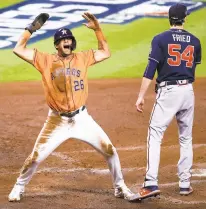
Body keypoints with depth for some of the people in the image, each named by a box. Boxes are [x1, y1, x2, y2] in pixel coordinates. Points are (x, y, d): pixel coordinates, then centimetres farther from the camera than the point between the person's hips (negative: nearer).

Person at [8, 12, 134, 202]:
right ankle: (19, 187, 20)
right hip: (57, 121, -2)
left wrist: (97, 29, 4)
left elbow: (105, 52, 11)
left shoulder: (82, 58, 5)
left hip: (81, 118, 2)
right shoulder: (46, 60, -2)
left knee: (110, 150, -2)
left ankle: (120, 187, 15)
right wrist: (31, 28, -7)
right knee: (35, 157, -4)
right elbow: (19, 49, -7)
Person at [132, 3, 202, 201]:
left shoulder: (160, 39, -5)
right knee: (186, 138, 15)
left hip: (167, 91, -4)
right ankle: (185, 183, 16)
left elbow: (150, 69, -11)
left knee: (155, 135, -6)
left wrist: (141, 96, -11)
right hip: (188, 91, 4)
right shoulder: (194, 41, 7)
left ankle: (151, 184, -18)